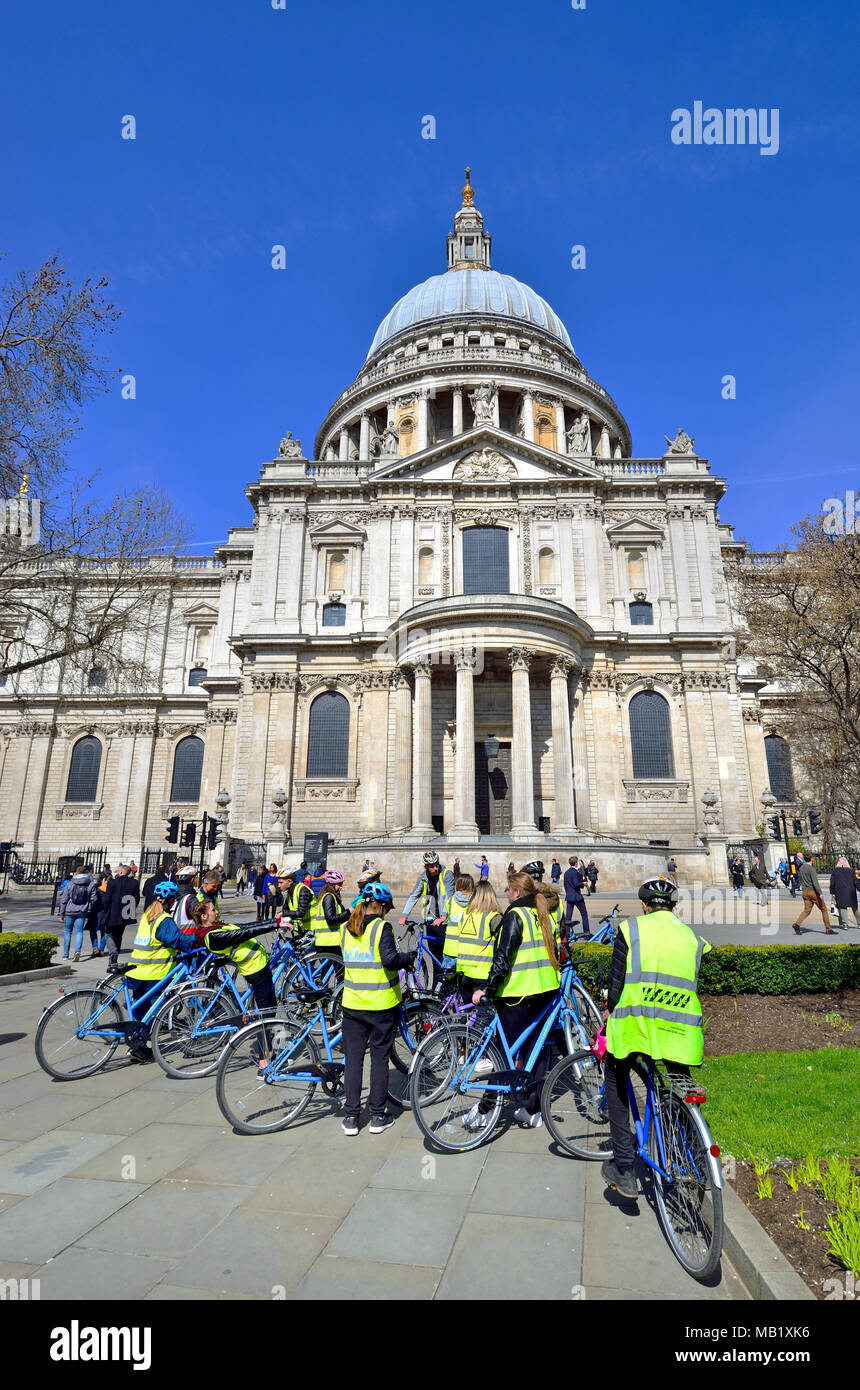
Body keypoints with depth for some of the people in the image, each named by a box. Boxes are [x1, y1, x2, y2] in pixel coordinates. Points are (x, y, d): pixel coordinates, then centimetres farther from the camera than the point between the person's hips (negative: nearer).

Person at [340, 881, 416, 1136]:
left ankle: (351, 1117, 18)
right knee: (379, 1058, 10)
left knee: (353, 1058, 13)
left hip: (352, 1003, 4)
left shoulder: (346, 929, 3)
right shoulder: (381, 927, -14)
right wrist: (410, 957, -7)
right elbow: (390, 959, -24)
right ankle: (377, 1117, 18)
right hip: (381, 1004, -4)